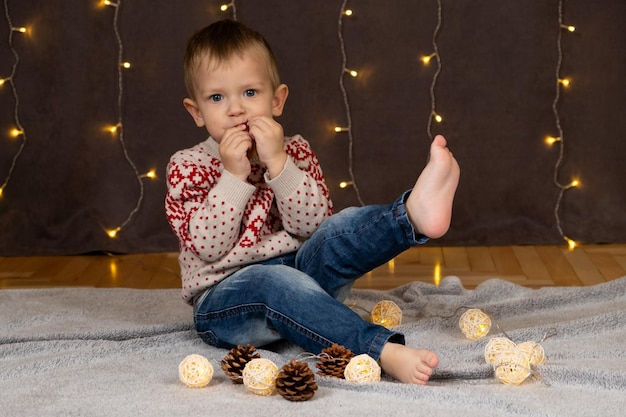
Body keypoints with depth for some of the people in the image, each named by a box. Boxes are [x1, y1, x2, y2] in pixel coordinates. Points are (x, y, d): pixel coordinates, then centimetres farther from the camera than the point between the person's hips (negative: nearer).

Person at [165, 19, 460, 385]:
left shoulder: (294, 152, 9)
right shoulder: (187, 167, 2)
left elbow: (313, 225, -7)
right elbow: (208, 245, -12)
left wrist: (277, 164, -15)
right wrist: (233, 176, -16)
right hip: (225, 300, -3)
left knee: (343, 229, -22)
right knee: (273, 280, -37)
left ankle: (414, 212, -54)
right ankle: (383, 351, -54)